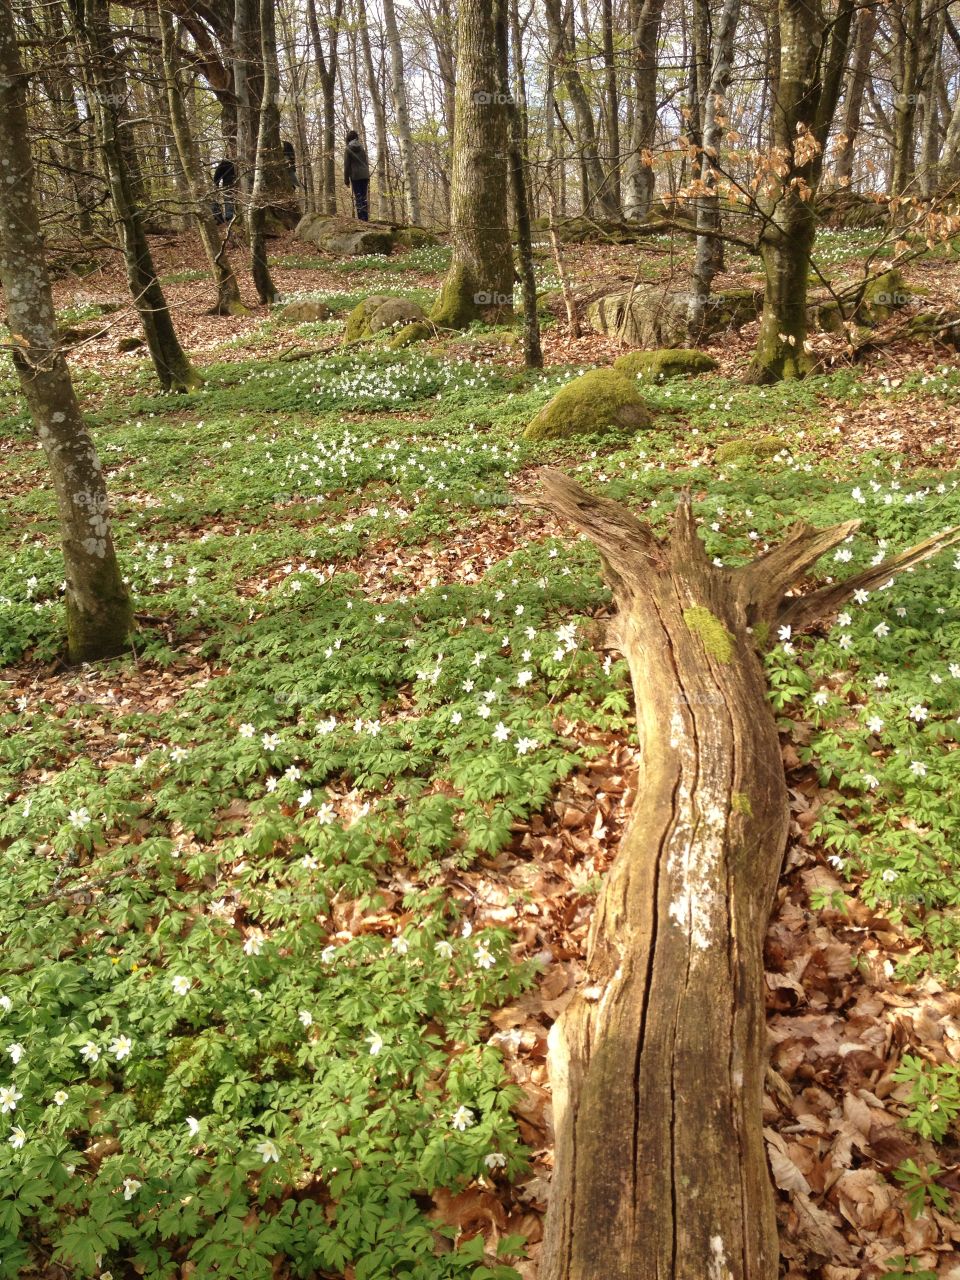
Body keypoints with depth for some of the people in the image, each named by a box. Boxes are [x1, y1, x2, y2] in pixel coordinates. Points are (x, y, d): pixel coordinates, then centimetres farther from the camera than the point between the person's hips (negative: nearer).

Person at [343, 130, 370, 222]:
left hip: (355, 176, -4)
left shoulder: (348, 150, -1)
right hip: (365, 175, 4)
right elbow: (367, 163, 15)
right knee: (364, 197, 8)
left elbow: (346, 166, -3)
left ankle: (361, 218, -13)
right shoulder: (362, 148, 12)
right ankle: (366, 218, 4)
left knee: (358, 197, -4)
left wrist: (346, 179, 2)